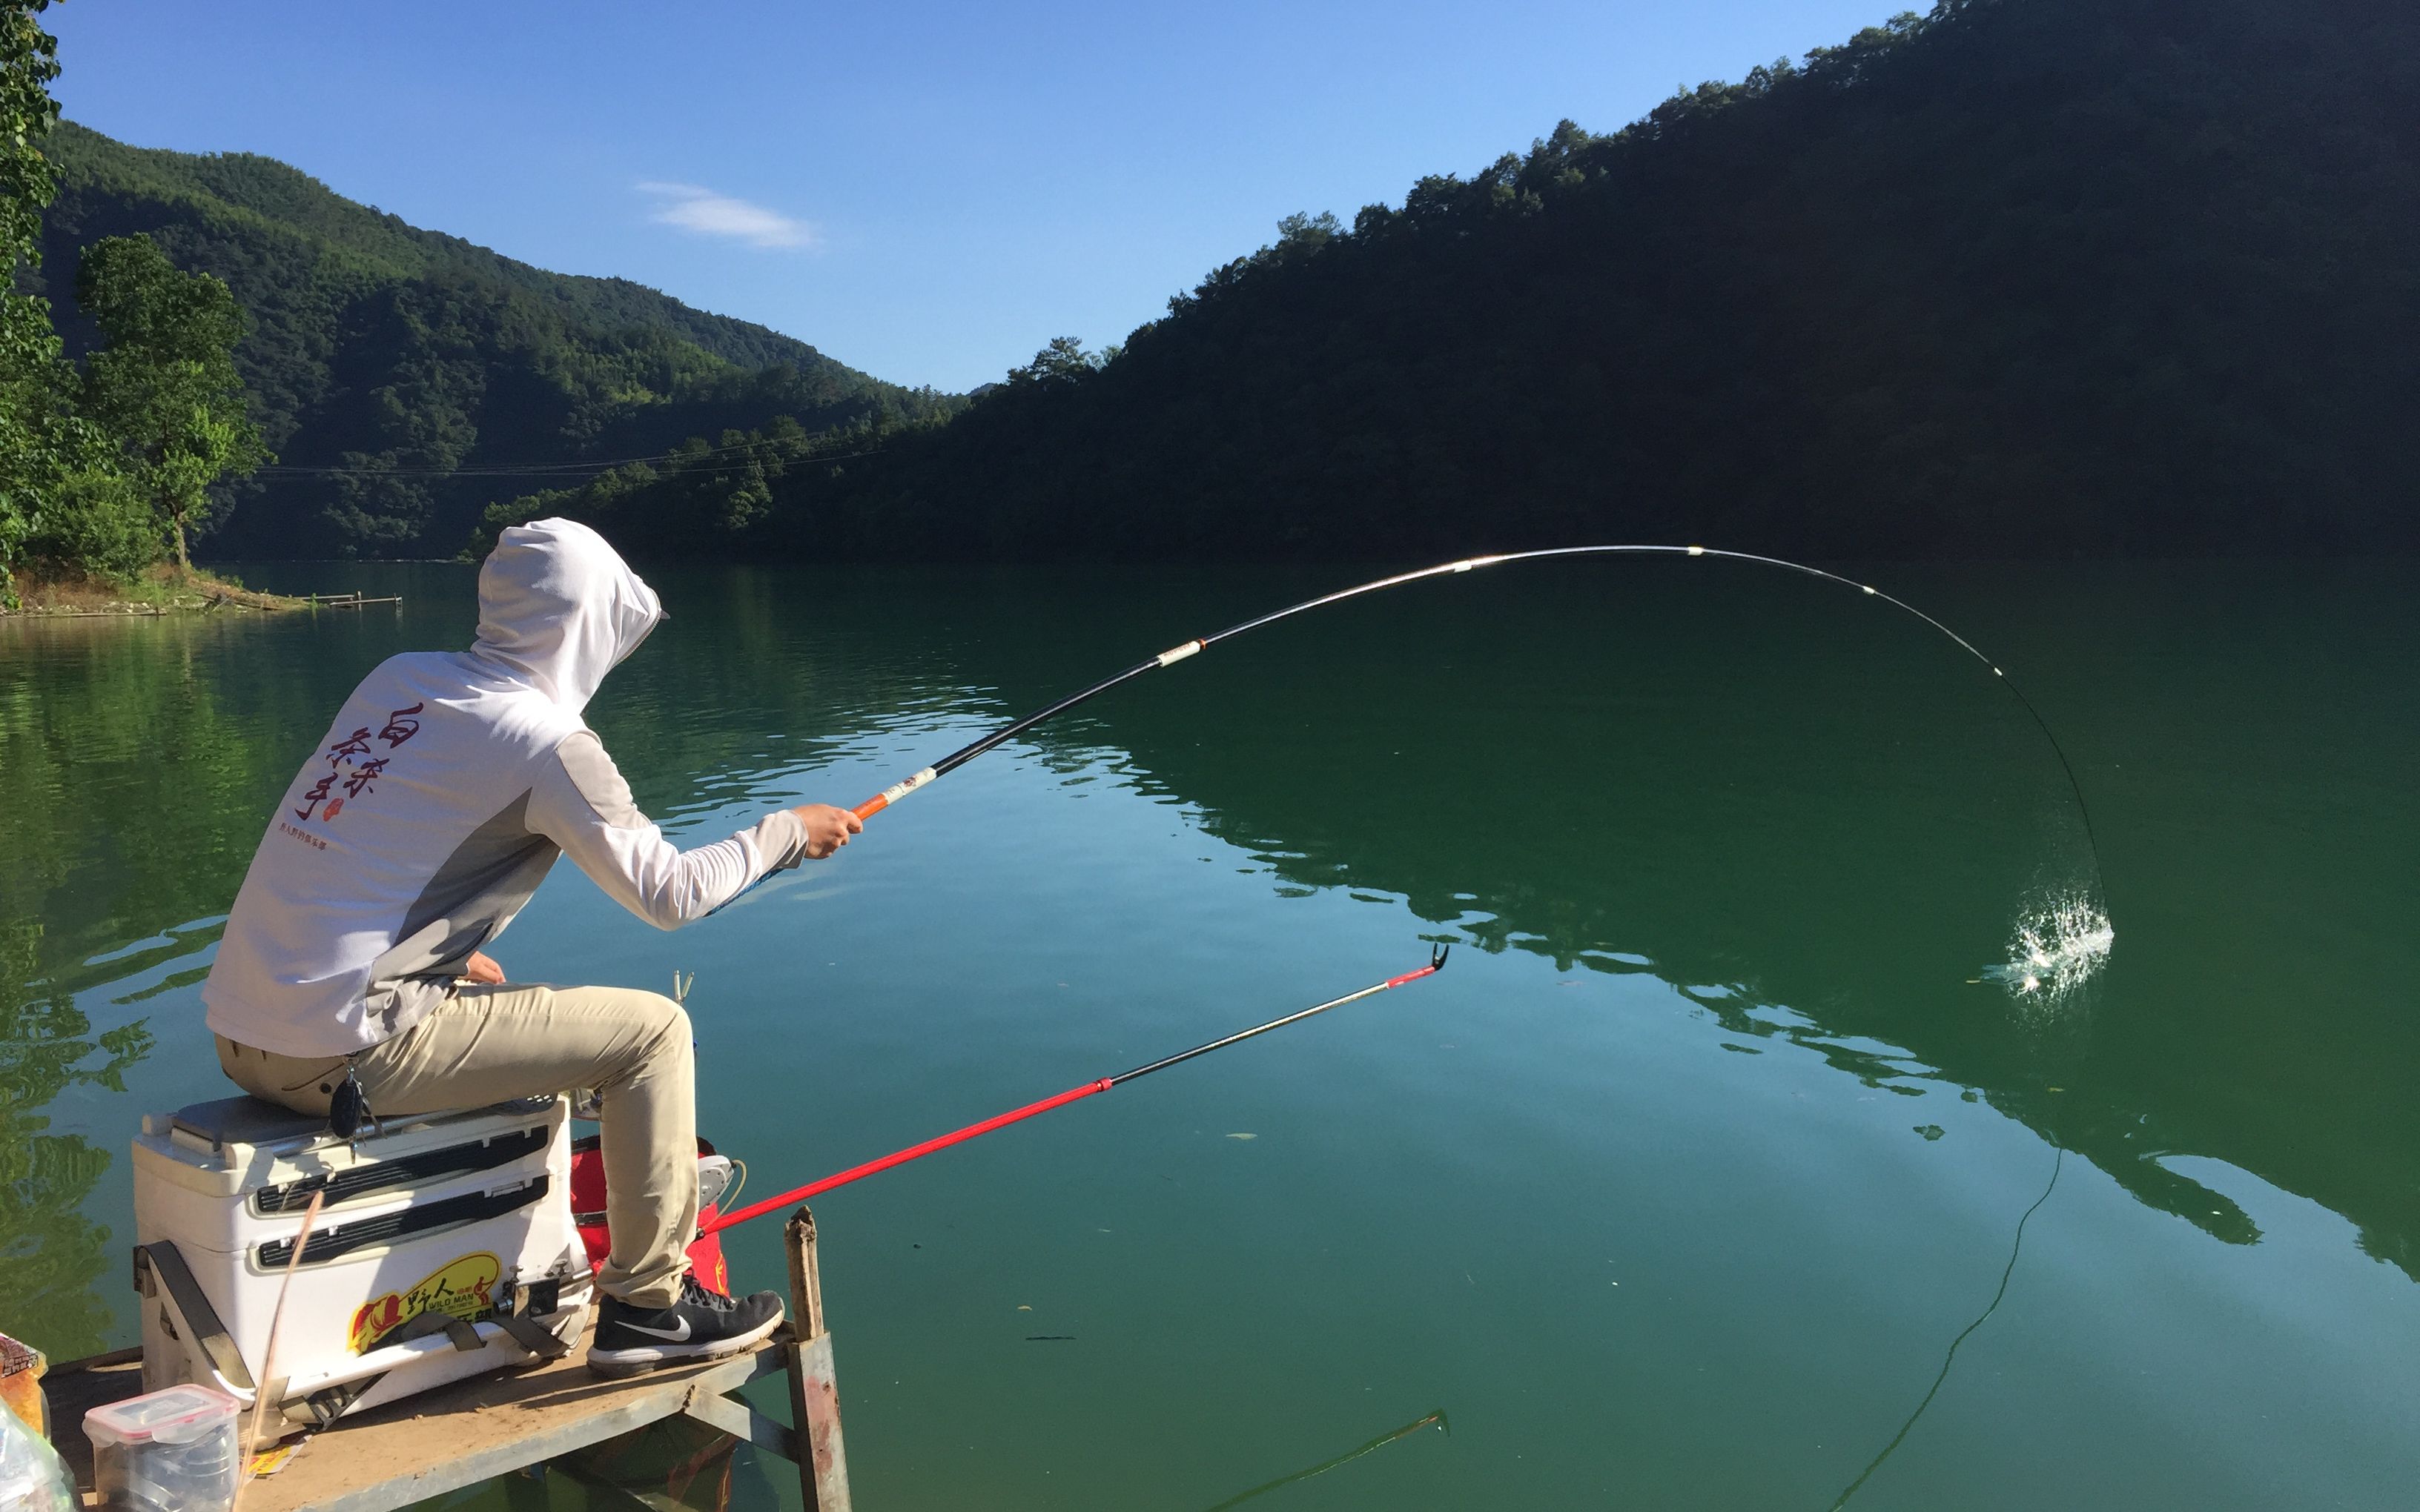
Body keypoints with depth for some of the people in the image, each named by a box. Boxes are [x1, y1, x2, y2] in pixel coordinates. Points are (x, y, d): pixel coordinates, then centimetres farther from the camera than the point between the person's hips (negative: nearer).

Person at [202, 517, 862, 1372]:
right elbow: (669, 894, -8)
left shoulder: (401, 677, 11)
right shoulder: (545, 740, -12)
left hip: (239, 1032, 9)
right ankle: (647, 1302, 9)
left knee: (488, 1002, 32)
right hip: (339, 1057, -9)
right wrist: (789, 831, 6)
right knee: (651, 1029, 0)